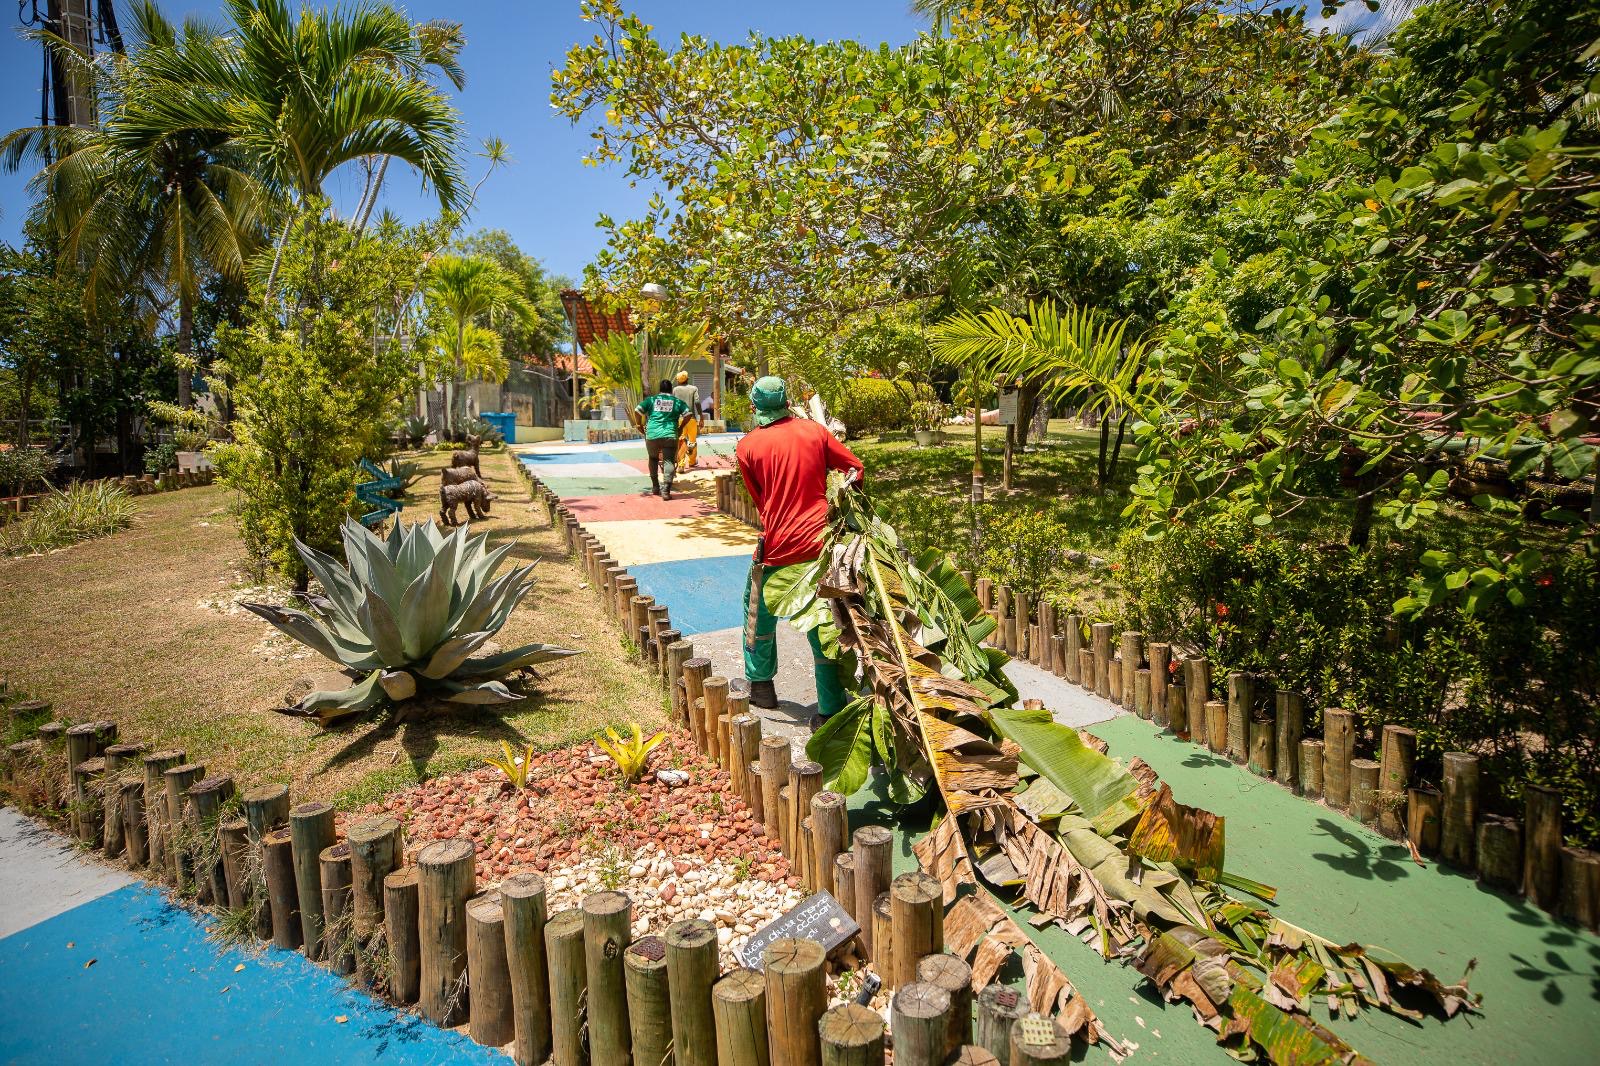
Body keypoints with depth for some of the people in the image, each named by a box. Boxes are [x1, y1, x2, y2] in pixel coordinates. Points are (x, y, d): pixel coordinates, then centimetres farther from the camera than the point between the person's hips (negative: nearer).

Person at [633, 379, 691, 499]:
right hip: (670, 435, -1)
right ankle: (665, 490, -18)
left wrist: (639, 425, 14)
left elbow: (637, 410, 2)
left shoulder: (651, 400, 11)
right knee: (669, 461, -4)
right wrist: (680, 427, 13)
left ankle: (655, 487, 27)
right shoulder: (677, 402, 11)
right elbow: (688, 414, 1)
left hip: (652, 435, 2)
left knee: (653, 459, 22)